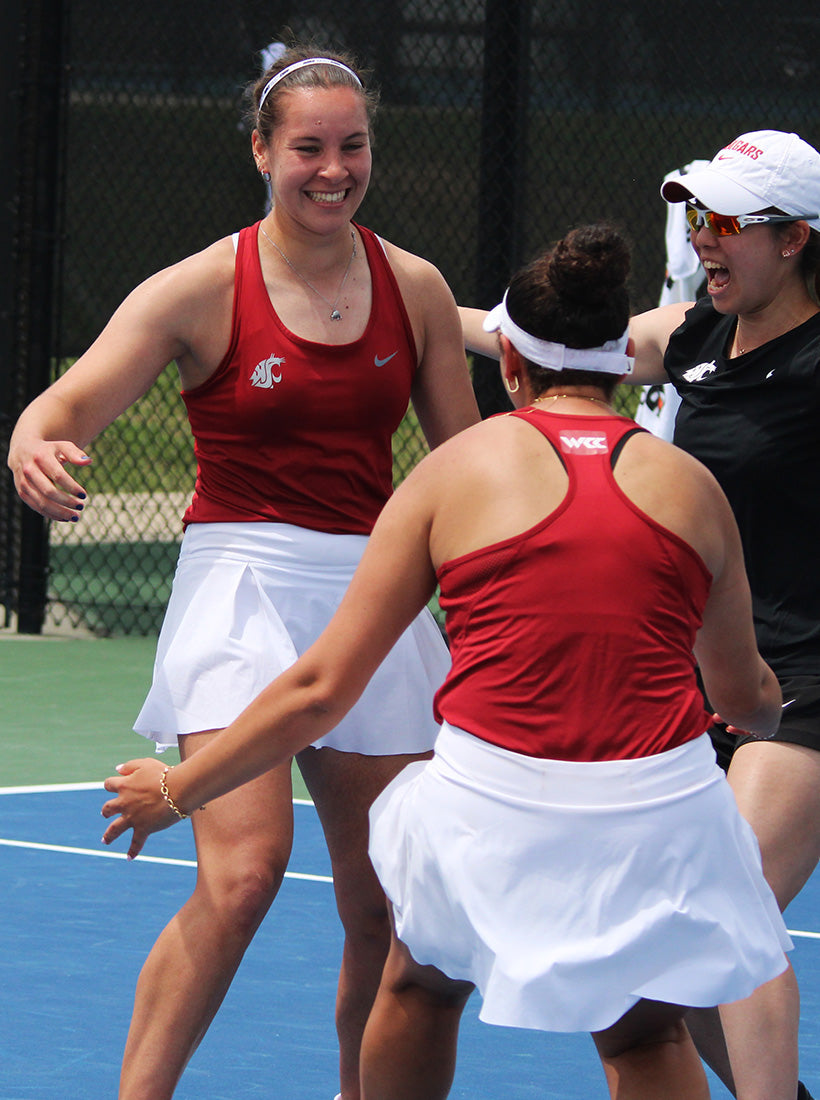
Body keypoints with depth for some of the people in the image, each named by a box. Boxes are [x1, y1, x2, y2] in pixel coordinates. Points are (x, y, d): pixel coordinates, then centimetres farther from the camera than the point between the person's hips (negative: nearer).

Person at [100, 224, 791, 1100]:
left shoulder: (457, 470, 5)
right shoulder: (690, 486, 9)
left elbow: (321, 689, 4)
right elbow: (746, 697, 22)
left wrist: (176, 791, 17)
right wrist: (775, 707, 48)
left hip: (494, 804, -1)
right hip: (663, 810, 1)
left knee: (419, 989, 28)